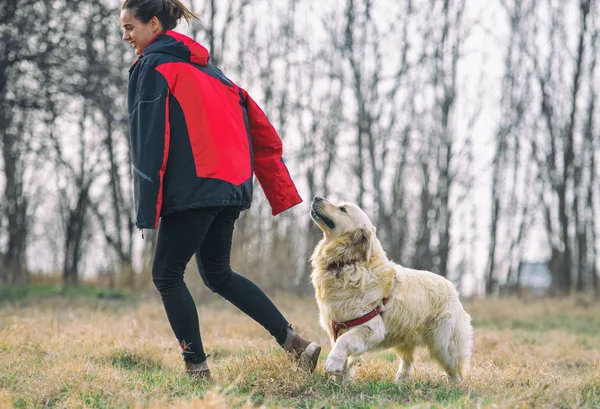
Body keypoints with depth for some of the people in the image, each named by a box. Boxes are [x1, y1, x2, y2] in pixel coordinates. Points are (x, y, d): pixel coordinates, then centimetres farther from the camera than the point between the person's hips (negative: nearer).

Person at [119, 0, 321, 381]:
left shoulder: (152, 67, -4)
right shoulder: (203, 65, 20)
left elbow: (150, 139, -12)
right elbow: (257, 126, 18)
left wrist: (147, 209, -11)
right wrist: (280, 189, 18)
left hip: (193, 188, -8)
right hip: (232, 185, 8)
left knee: (167, 275, 4)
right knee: (217, 273, 18)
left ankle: (198, 369, 3)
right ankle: (295, 342, 11)